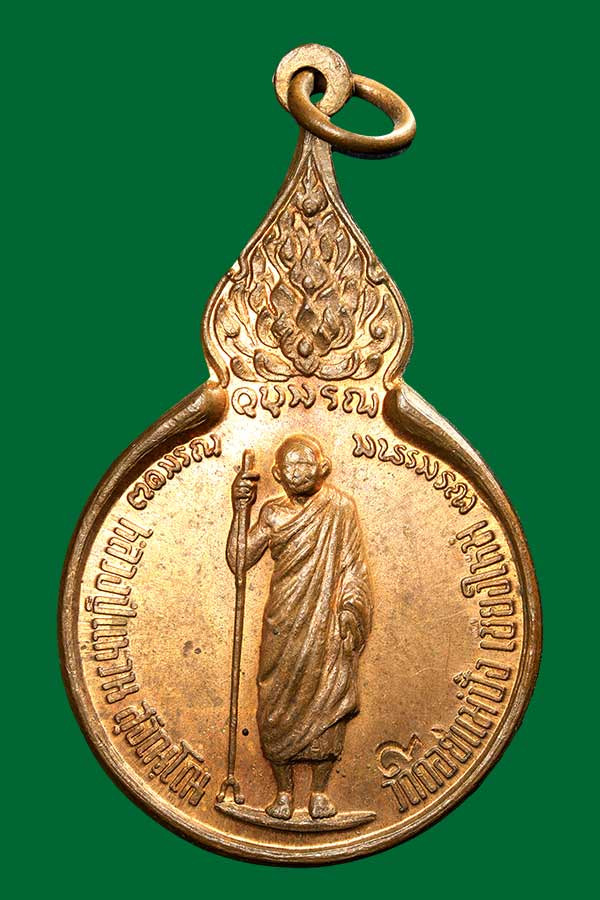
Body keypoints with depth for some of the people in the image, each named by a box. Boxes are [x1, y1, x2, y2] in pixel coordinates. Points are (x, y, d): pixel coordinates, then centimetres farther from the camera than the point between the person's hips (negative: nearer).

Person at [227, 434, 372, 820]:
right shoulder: (273, 512, 6)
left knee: (326, 704, 2)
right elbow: (239, 560, -1)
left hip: (327, 628, -2)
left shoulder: (341, 508, -1)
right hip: (283, 628, 2)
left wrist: (349, 615, -8)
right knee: (278, 705, 4)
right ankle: (284, 792, 19)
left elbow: (354, 569, -1)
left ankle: (320, 791, 19)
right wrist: (240, 512, -9)